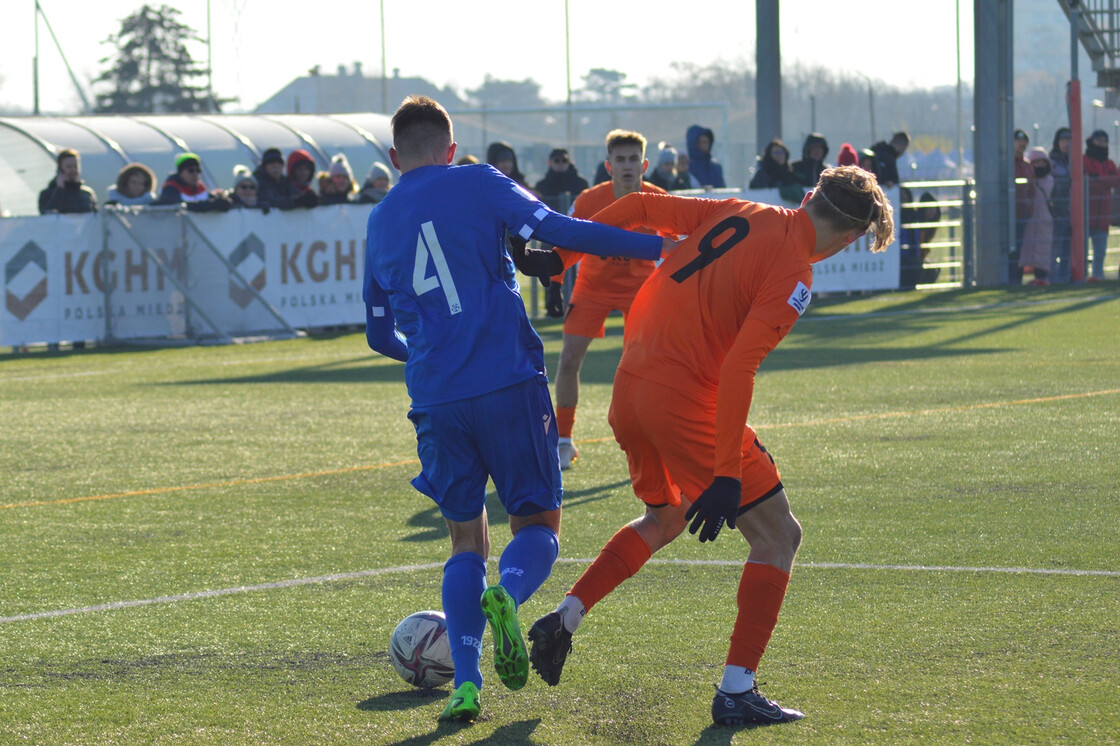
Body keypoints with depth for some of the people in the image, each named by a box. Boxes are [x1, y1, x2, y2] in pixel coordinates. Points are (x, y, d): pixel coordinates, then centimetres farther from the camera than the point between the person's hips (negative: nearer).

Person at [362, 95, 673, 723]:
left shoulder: (381, 222, 16)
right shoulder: (478, 184, 3)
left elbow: (380, 335, 25)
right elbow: (561, 232, -9)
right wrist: (661, 247, -6)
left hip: (436, 400, 3)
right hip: (510, 384, -3)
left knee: (466, 537, 14)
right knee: (538, 522, 8)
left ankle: (466, 684, -2)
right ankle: (506, 595, -27)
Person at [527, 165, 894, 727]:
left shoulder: (736, 214, 10)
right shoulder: (793, 275, -13)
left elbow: (641, 207, 12)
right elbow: (738, 368, -20)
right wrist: (727, 475, -21)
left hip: (628, 391, 8)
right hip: (686, 401, -8)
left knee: (664, 519, 32)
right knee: (777, 534, 3)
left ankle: (564, 618, 21)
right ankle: (736, 691, -1)